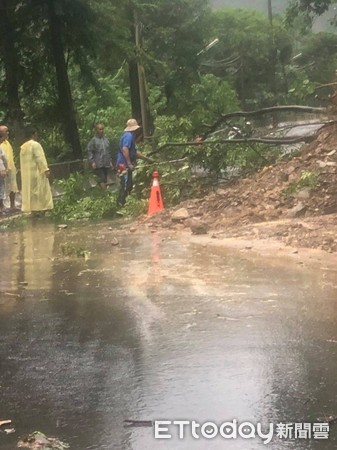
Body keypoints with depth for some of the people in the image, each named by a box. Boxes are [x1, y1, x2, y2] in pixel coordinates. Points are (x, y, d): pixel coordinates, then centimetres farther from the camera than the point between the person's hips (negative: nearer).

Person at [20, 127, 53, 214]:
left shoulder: (23, 147, 14)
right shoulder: (35, 145, -11)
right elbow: (40, 158, -19)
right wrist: (46, 170, -21)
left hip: (26, 174, 8)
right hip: (36, 172, -8)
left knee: (30, 191, 8)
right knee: (39, 191, -4)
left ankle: (33, 210, 8)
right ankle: (39, 209, -8)